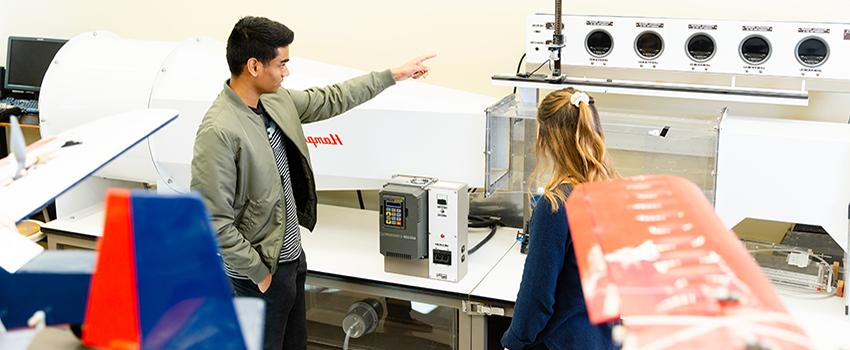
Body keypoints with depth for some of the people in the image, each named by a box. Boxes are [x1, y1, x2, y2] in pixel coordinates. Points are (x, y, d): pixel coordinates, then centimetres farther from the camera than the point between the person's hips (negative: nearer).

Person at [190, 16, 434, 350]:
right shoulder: (218, 132, -26)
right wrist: (258, 272, -17)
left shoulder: (276, 100, -1)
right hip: (261, 272, -8)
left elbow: (330, 100, 16)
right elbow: (213, 222, -25)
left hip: (292, 256, 8)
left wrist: (391, 75, 19)